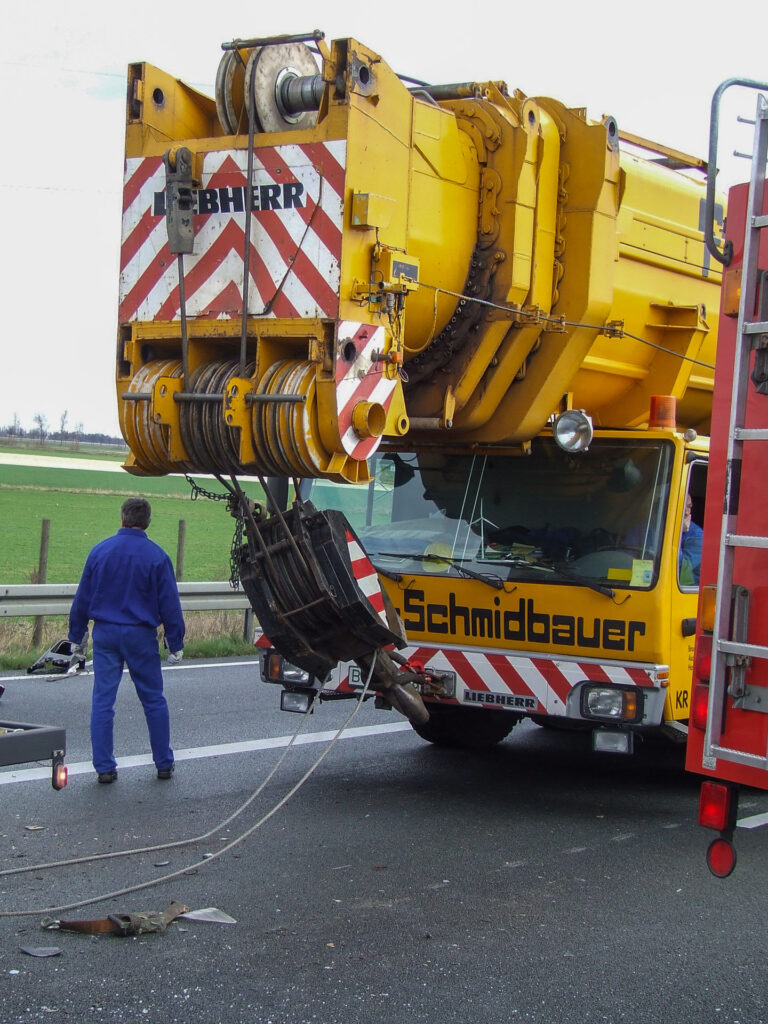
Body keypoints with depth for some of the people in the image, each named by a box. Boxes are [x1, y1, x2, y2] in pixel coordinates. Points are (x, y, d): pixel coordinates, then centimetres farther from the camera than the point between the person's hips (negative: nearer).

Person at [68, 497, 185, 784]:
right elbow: (169, 603, -4)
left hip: (105, 634, 1)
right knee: (154, 701, 9)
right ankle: (164, 763, 15)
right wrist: (175, 643, 4)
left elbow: (82, 598, 5)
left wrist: (77, 636, 15)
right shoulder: (156, 556, -6)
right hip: (141, 636, -1)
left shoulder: (100, 551, 0)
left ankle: (104, 767, 4)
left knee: (103, 701, 4)